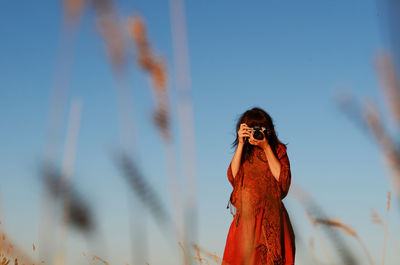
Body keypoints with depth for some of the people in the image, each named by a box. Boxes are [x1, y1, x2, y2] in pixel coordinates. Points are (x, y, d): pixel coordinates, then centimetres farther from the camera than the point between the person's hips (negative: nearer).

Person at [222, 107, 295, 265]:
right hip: (246, 214, 2)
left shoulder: (278, 149, 2)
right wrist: (241, 144, -8)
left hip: (271, 216, -2)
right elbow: (233, 177, -5)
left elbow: (282, 178, -12)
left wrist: (266, 147, -12)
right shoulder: (244, 151, 10)